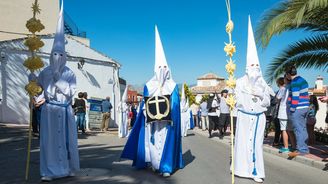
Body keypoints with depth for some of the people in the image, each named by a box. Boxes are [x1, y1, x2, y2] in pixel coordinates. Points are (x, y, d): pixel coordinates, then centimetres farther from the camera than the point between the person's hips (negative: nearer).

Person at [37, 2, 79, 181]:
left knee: (67, 139, 5)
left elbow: (71, 92, -6)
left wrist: (59, 81, -12)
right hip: (49, 110, -1)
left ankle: (67, 168, 17)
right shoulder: (45, 72, 3)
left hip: (65, 111, 1)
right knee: (49, 139, -2)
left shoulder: (70, 74, 3)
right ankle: (48, 171, 3)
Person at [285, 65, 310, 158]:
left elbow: (295, 97, -18)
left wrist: (292, 109, -15)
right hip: (305, 107, 10)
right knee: (303, 129, 13)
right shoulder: (302, 80, 16)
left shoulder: (294, 82, -14)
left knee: (298, 129, -5)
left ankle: (301, 149, -2)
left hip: (297, 108, -10)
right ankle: (304, 148, 19)